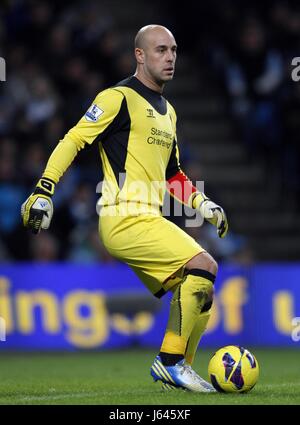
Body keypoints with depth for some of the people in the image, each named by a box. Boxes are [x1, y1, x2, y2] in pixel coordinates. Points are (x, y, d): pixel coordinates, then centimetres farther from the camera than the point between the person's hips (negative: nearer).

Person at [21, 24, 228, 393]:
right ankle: (171, 362, -12)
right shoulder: (120, 98, -5)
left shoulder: (167, 111, 21)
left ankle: (175, 368, 13)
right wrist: (42, 192, -17)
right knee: (203, 266, -19)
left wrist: (203, 204, 18)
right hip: (124, 220, -9)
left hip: (147, 221, 9)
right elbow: (72, 141, -9)